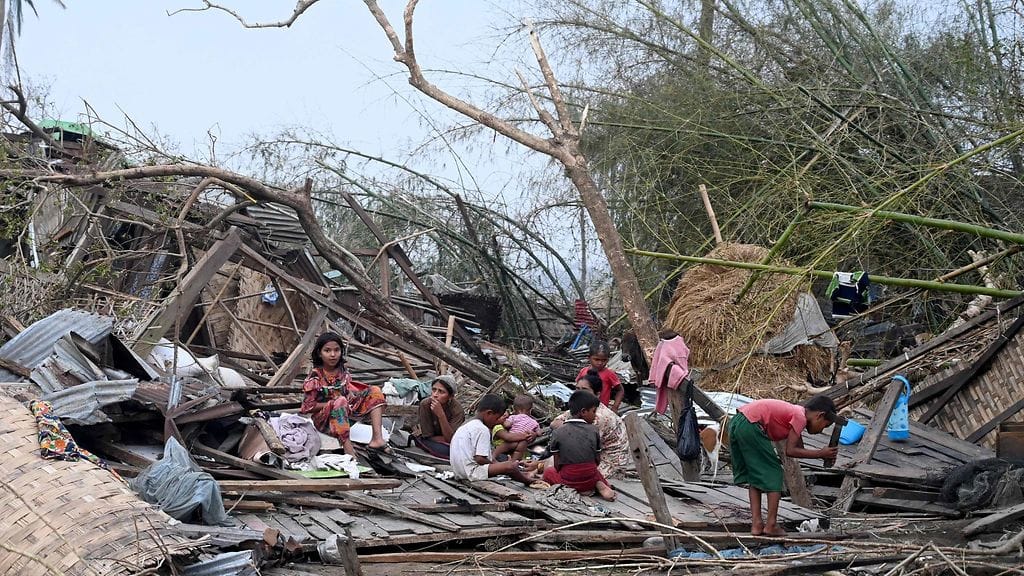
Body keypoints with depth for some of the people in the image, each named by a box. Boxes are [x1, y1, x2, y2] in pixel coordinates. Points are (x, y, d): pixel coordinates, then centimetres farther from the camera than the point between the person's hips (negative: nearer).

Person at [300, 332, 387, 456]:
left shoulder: (342, 372, 2)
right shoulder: (315, 377, -14)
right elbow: (308, 407, -14)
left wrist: (352, 396, -5)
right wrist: (333, 404, -18)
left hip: (345, 415, 6)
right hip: (324, 420, -6)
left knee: (375, 391, -7)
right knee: (340, 401, -37)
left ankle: (377, 438, -25)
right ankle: (348, 448, -45)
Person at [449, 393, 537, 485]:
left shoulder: (466, 426, 17)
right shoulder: (482, 430, -14)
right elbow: (480, 459, -20)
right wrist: (494, 463, -3)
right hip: (472, 472, -11)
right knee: (511, 466, -18)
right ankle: (527, 481, 2)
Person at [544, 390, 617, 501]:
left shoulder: (558, 433, -6)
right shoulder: (594, 430, -4)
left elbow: (557, 465, -4)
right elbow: (597, 460, 2)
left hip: (568, 482, -1)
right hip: (590, 478, 1)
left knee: (548, 471, 26)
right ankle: (599, 485, 1)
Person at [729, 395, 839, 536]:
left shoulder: (795, 412, 22)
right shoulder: (800, 417, -4)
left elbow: (800, 449, 23)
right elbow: (790, 451, -6)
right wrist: (820, 454, 2)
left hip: (736, 423, 9)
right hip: (750, 426, -9)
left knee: (754, 474, 17)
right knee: (774, 473, 3)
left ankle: (756, 524, 14)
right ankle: (771, 525, 4)